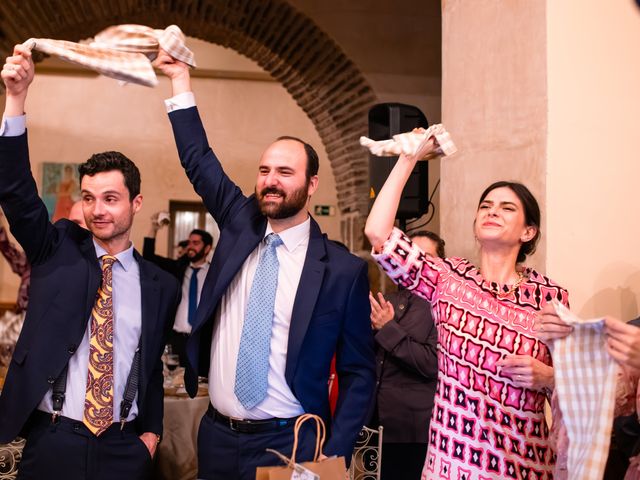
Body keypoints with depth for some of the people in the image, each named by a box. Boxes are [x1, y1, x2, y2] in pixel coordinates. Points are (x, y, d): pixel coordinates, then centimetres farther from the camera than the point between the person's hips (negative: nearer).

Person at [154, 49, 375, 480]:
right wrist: (181, 80, 1)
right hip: (217, 436, 5)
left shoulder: (344, 270, -10)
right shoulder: (241, 227, 2)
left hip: (290, 443, -4)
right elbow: (199, 161, 6)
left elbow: (359, 374, -6)